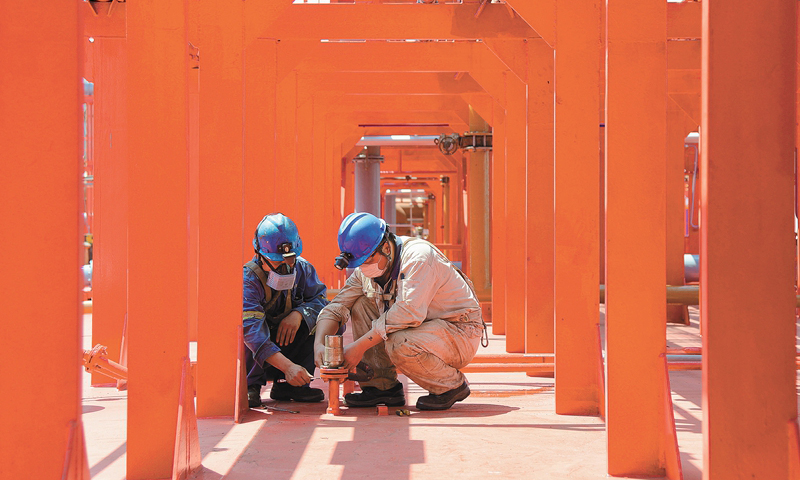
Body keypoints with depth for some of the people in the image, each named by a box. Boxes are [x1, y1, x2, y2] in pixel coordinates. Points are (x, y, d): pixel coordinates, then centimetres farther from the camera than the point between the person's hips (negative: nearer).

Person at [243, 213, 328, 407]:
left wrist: (299, 313, -33)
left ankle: (285, 384, -11)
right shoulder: (248, 280, -26)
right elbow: (251, 330, -38)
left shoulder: (302, 269, -8)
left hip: (287, 346, 5)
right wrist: (287, 366, -50)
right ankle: (249, 386, -20)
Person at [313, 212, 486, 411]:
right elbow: (335, 307, 2)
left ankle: (453, 385, -7)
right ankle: (383, 386, -1)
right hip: (422, 328, 8)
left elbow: (408, 312, -34)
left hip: (460, 332, -8)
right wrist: (319, 343, -17)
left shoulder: (418, 256, -25)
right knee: (362, 305, -4)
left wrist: (359, 346, -32)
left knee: (399, 344, -34)